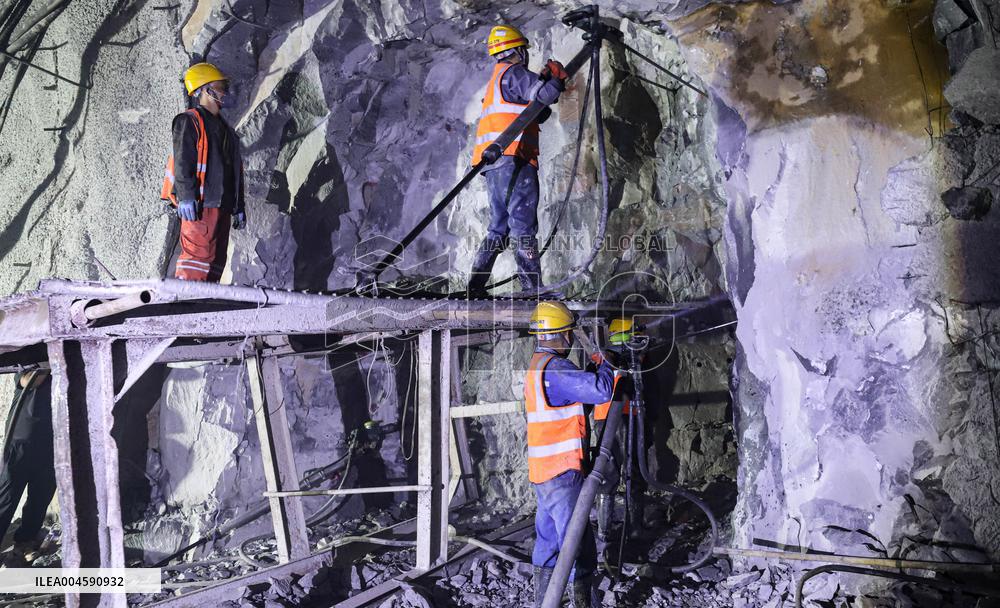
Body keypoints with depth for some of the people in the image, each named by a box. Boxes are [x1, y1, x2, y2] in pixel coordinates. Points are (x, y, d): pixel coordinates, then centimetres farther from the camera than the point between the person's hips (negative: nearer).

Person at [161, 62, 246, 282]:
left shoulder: (225, 129, 26)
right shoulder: (190, 121, 0)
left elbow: (236, 170, 27)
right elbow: (182, 161, -11)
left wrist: (239, 206, 22)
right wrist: (186, 196, -23)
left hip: (222, 203, 8)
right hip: (200, 202, -8)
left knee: (217, 256, 6)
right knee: (198, 251, -17)